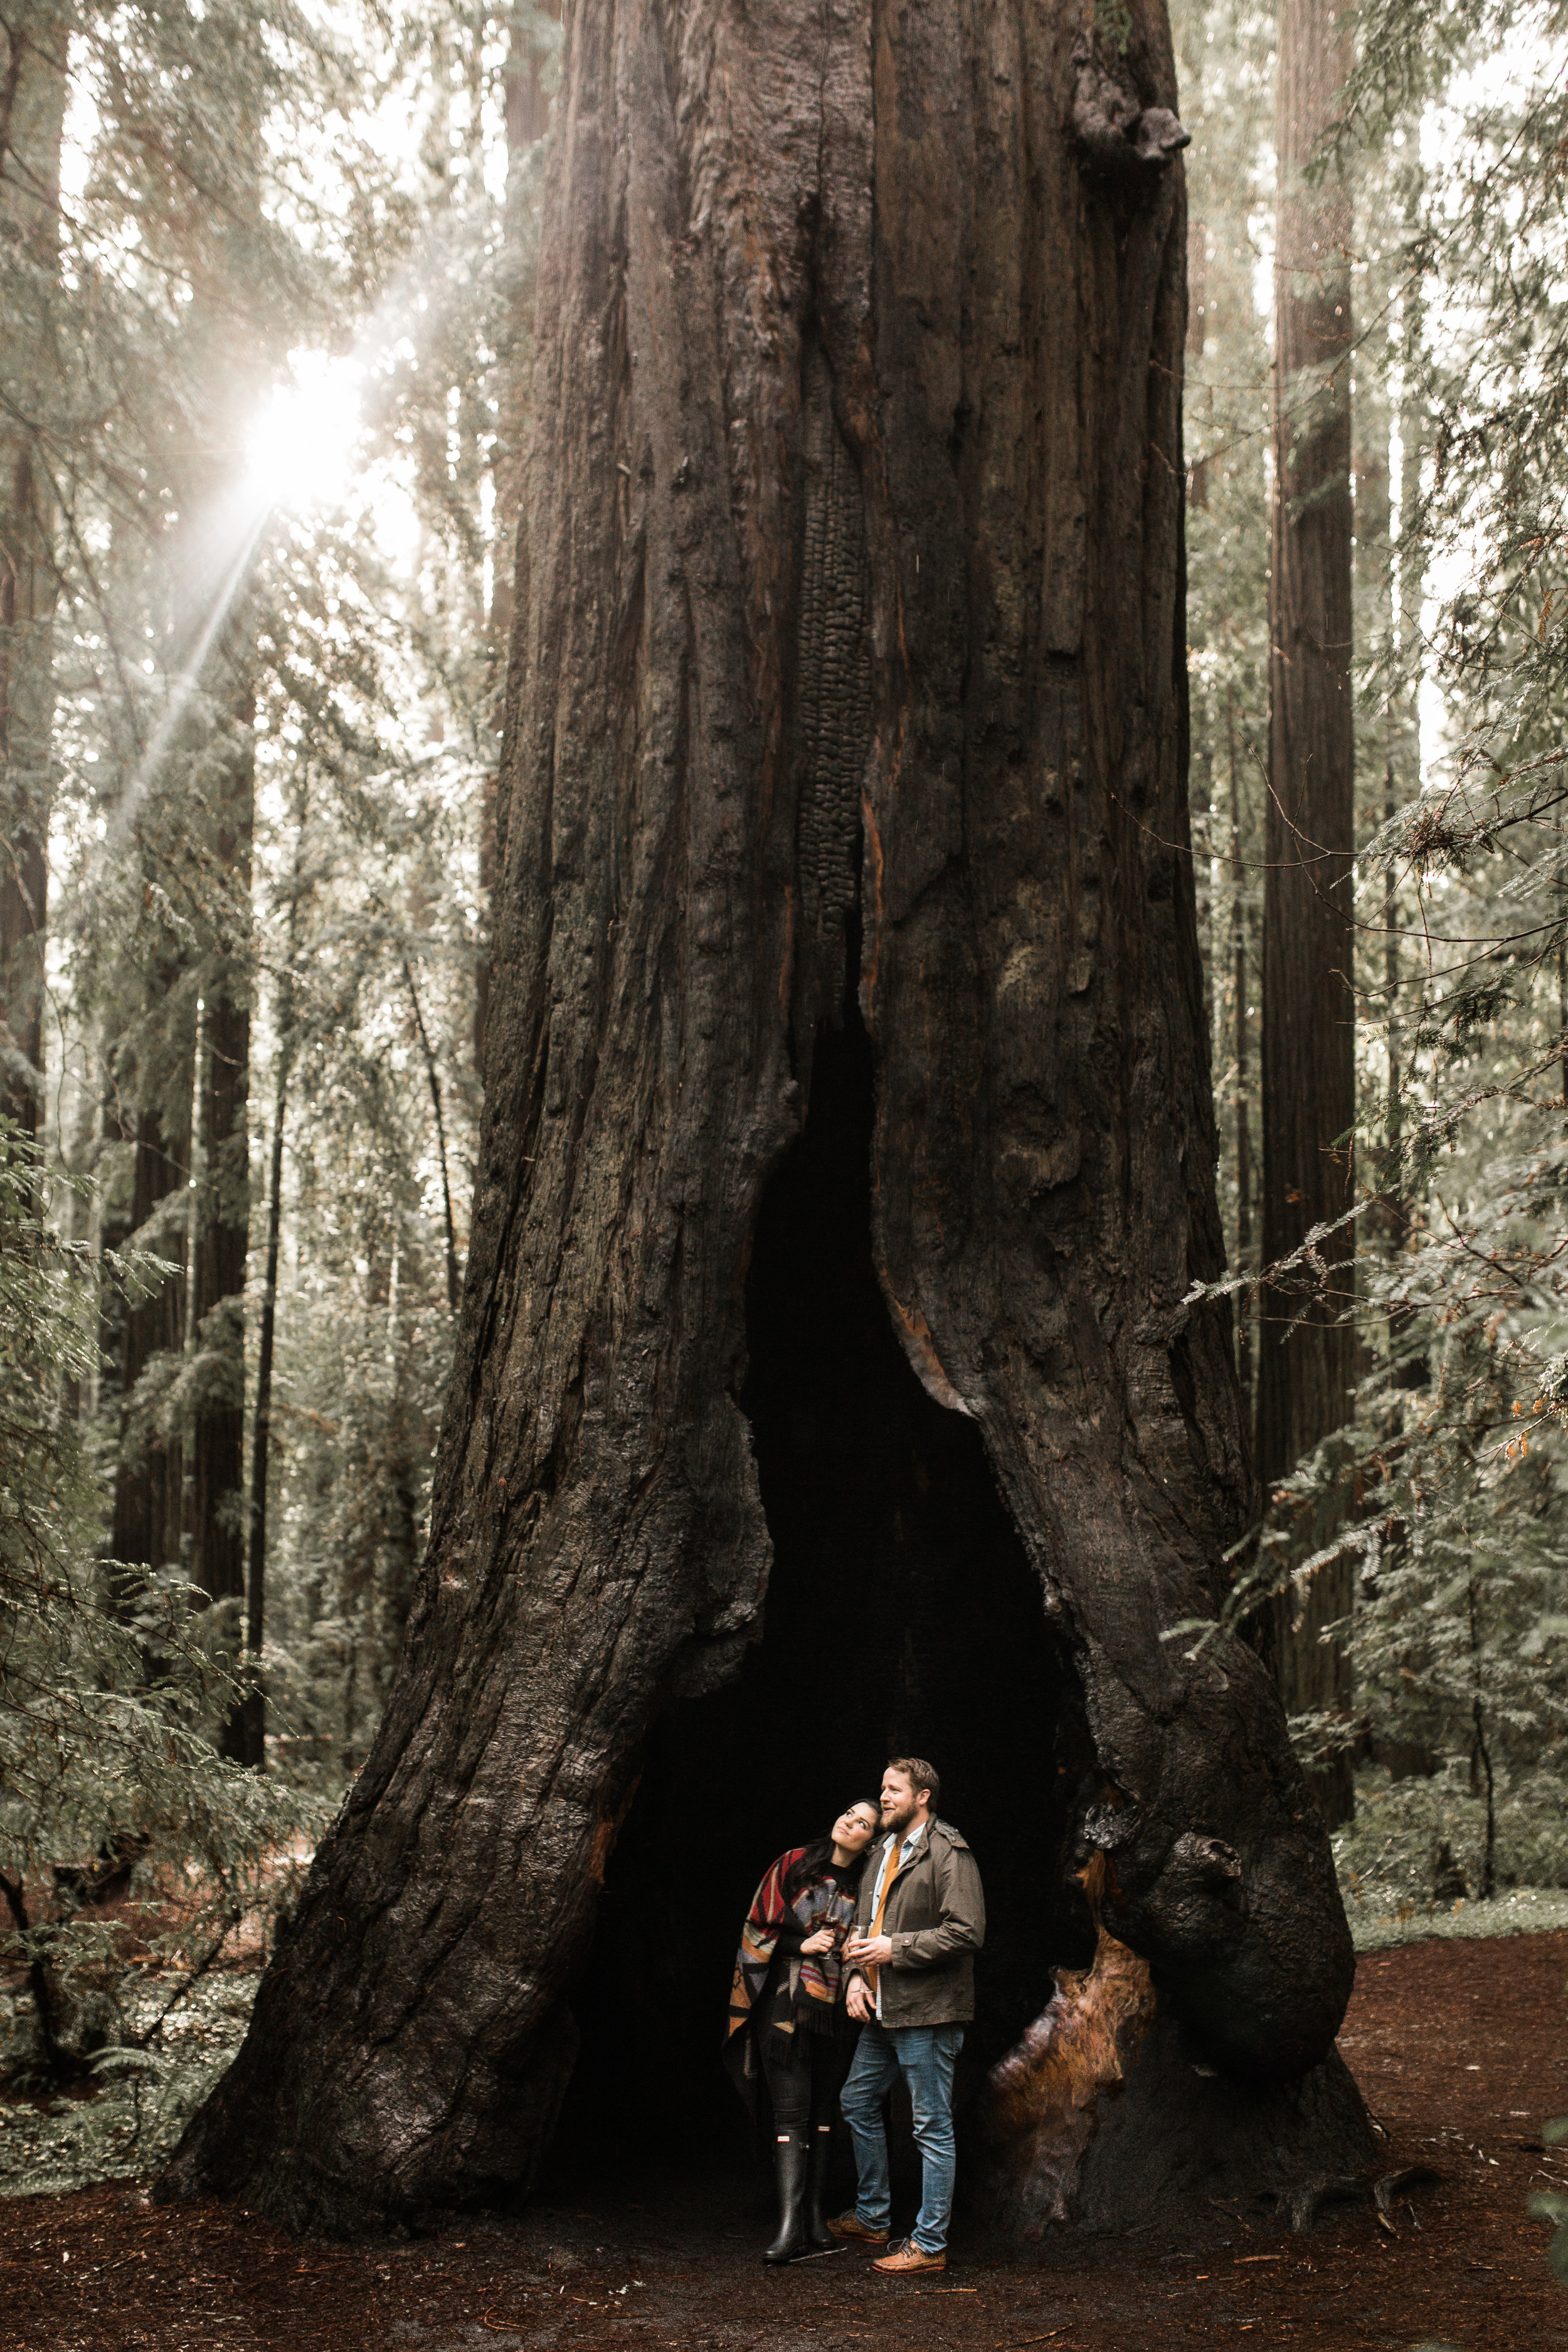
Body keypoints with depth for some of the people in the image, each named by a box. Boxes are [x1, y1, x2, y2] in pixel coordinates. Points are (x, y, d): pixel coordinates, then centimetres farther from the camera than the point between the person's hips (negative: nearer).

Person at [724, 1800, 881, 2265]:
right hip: (786, 2004, -3)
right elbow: (758, 1927, 4)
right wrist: (803, 1944, -7)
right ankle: (790, 2226, -15)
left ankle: (814, 2218, 12)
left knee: (822, 2112, 6)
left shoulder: (865, 1888, 7)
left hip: (835, 2011, 3)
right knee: (792, 2111, -9)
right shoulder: (793, 1866, 2)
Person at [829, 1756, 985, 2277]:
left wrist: (894, 1948, -19)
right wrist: (857, 1976, 5)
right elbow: (865, 1923, 22)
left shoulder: (948, 1855, -13)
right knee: (858, 2102, 19)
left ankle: (929, 2244, 6)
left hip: (927, 2015, -10)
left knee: (933, 2127, -2)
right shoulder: (881, 1853, 15)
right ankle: (872, 2218, 34)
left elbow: (967, 1931, -20)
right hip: (882, 2010, 10)